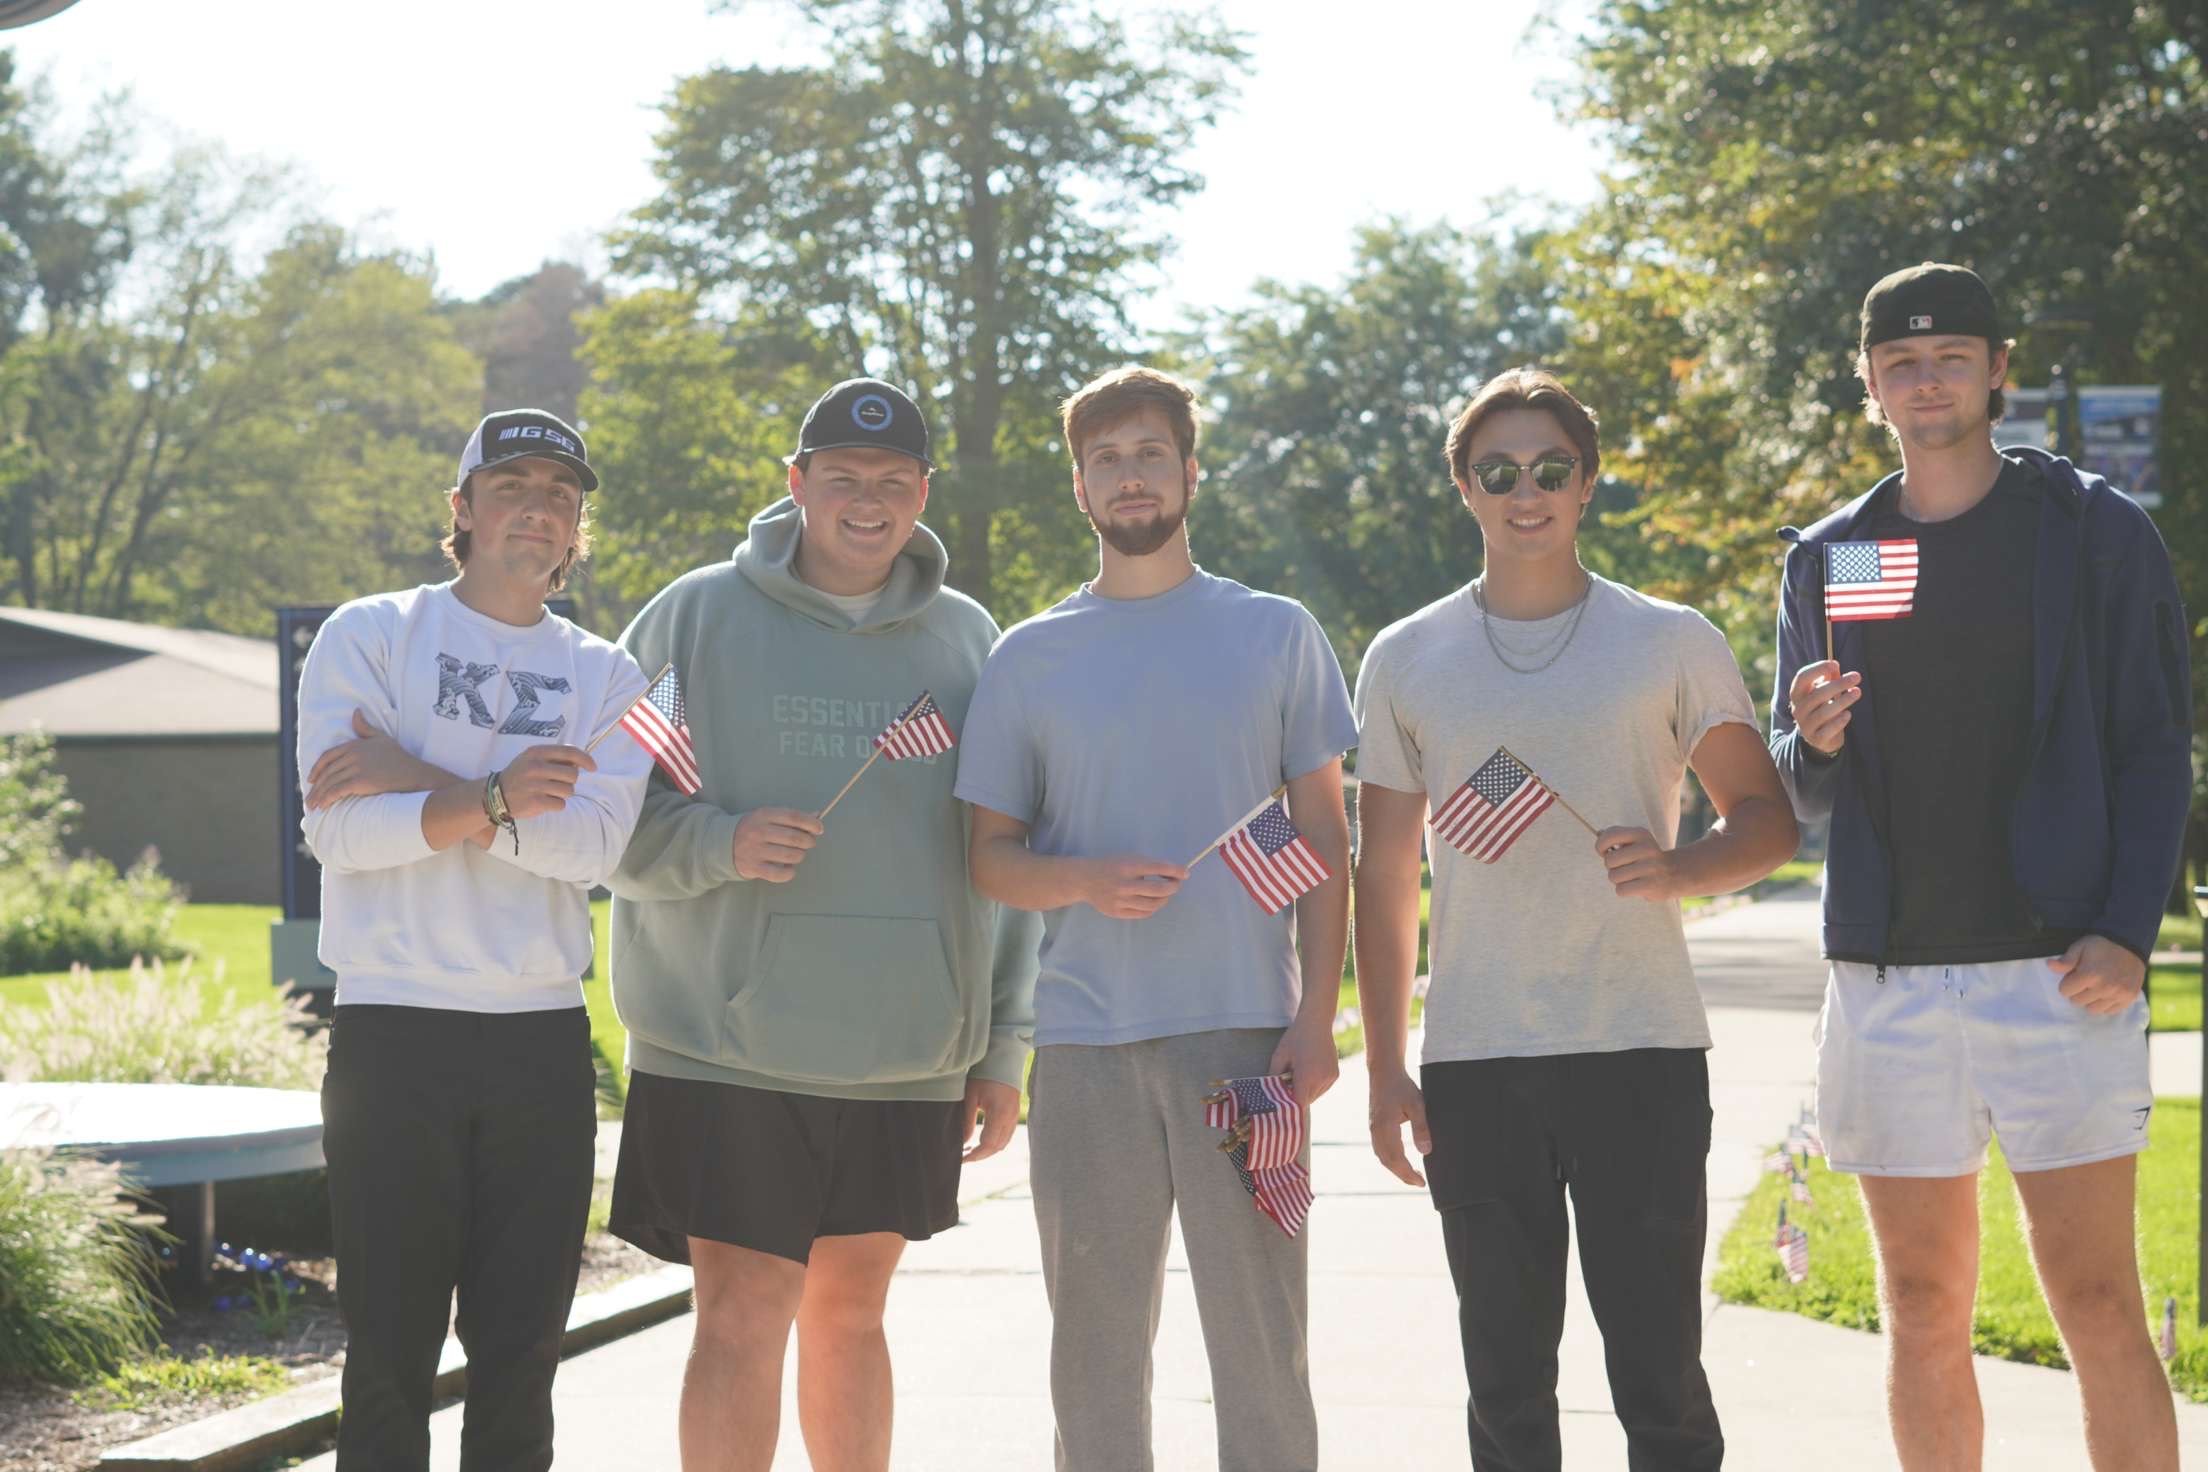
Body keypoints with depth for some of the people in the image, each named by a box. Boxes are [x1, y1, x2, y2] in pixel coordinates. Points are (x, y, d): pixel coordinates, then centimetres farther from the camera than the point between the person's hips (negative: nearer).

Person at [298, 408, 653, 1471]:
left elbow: (591, 844, -8)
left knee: (521, 1356, 7)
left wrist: (412, 779, -12)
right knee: (390, 1352, -2)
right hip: (393, 1027, -3)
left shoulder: (604, 678, 10)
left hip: (544, 1040, 3)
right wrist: (493, 797, -21)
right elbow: (338, 830, -9)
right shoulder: (369, 636, 4)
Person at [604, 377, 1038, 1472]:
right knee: (741, 1318, -7)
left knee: (850, 1313, 13)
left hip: (909, 1055, 3)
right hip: (730, 1047, -3)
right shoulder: (695, 617, 1)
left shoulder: (968, 641, 10)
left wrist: (1003, 1051, 9)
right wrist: (719, 844, -20)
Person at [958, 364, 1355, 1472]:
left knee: (1261, 1333, -1)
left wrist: (1316, 1016, -3)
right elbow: (990, 858, 10)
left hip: (1244, 1034, -1)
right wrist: (1085, 881, -12)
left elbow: (1324, 839, 7)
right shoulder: (1029, 660, 9)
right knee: (1096, 1343, 7)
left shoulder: (1275, 635, 8)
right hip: (1085, 1045, 1)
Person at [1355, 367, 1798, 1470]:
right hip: (1472, 1064, 2)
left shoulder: (1671, 644, 4)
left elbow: (1767, 822, 6)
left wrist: (1677, 868, -16)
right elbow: (1384, 877, 12)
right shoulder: (1406, 661, 9)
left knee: (1658, 1373, -2)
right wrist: (1383, 1069, 7)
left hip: (1643, 1051, -2)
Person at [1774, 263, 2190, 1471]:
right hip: (1886, 981, 3)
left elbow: (2153, 748, 0)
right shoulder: (1828, 557, 11)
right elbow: (1798, 792, 15)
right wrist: (1814, 744, -9)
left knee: (2097, 1303, -6)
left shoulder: (2091, 529, 3)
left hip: (2056, 967, -3)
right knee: (1923, 1312, 7)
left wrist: (2126, 930, -12)